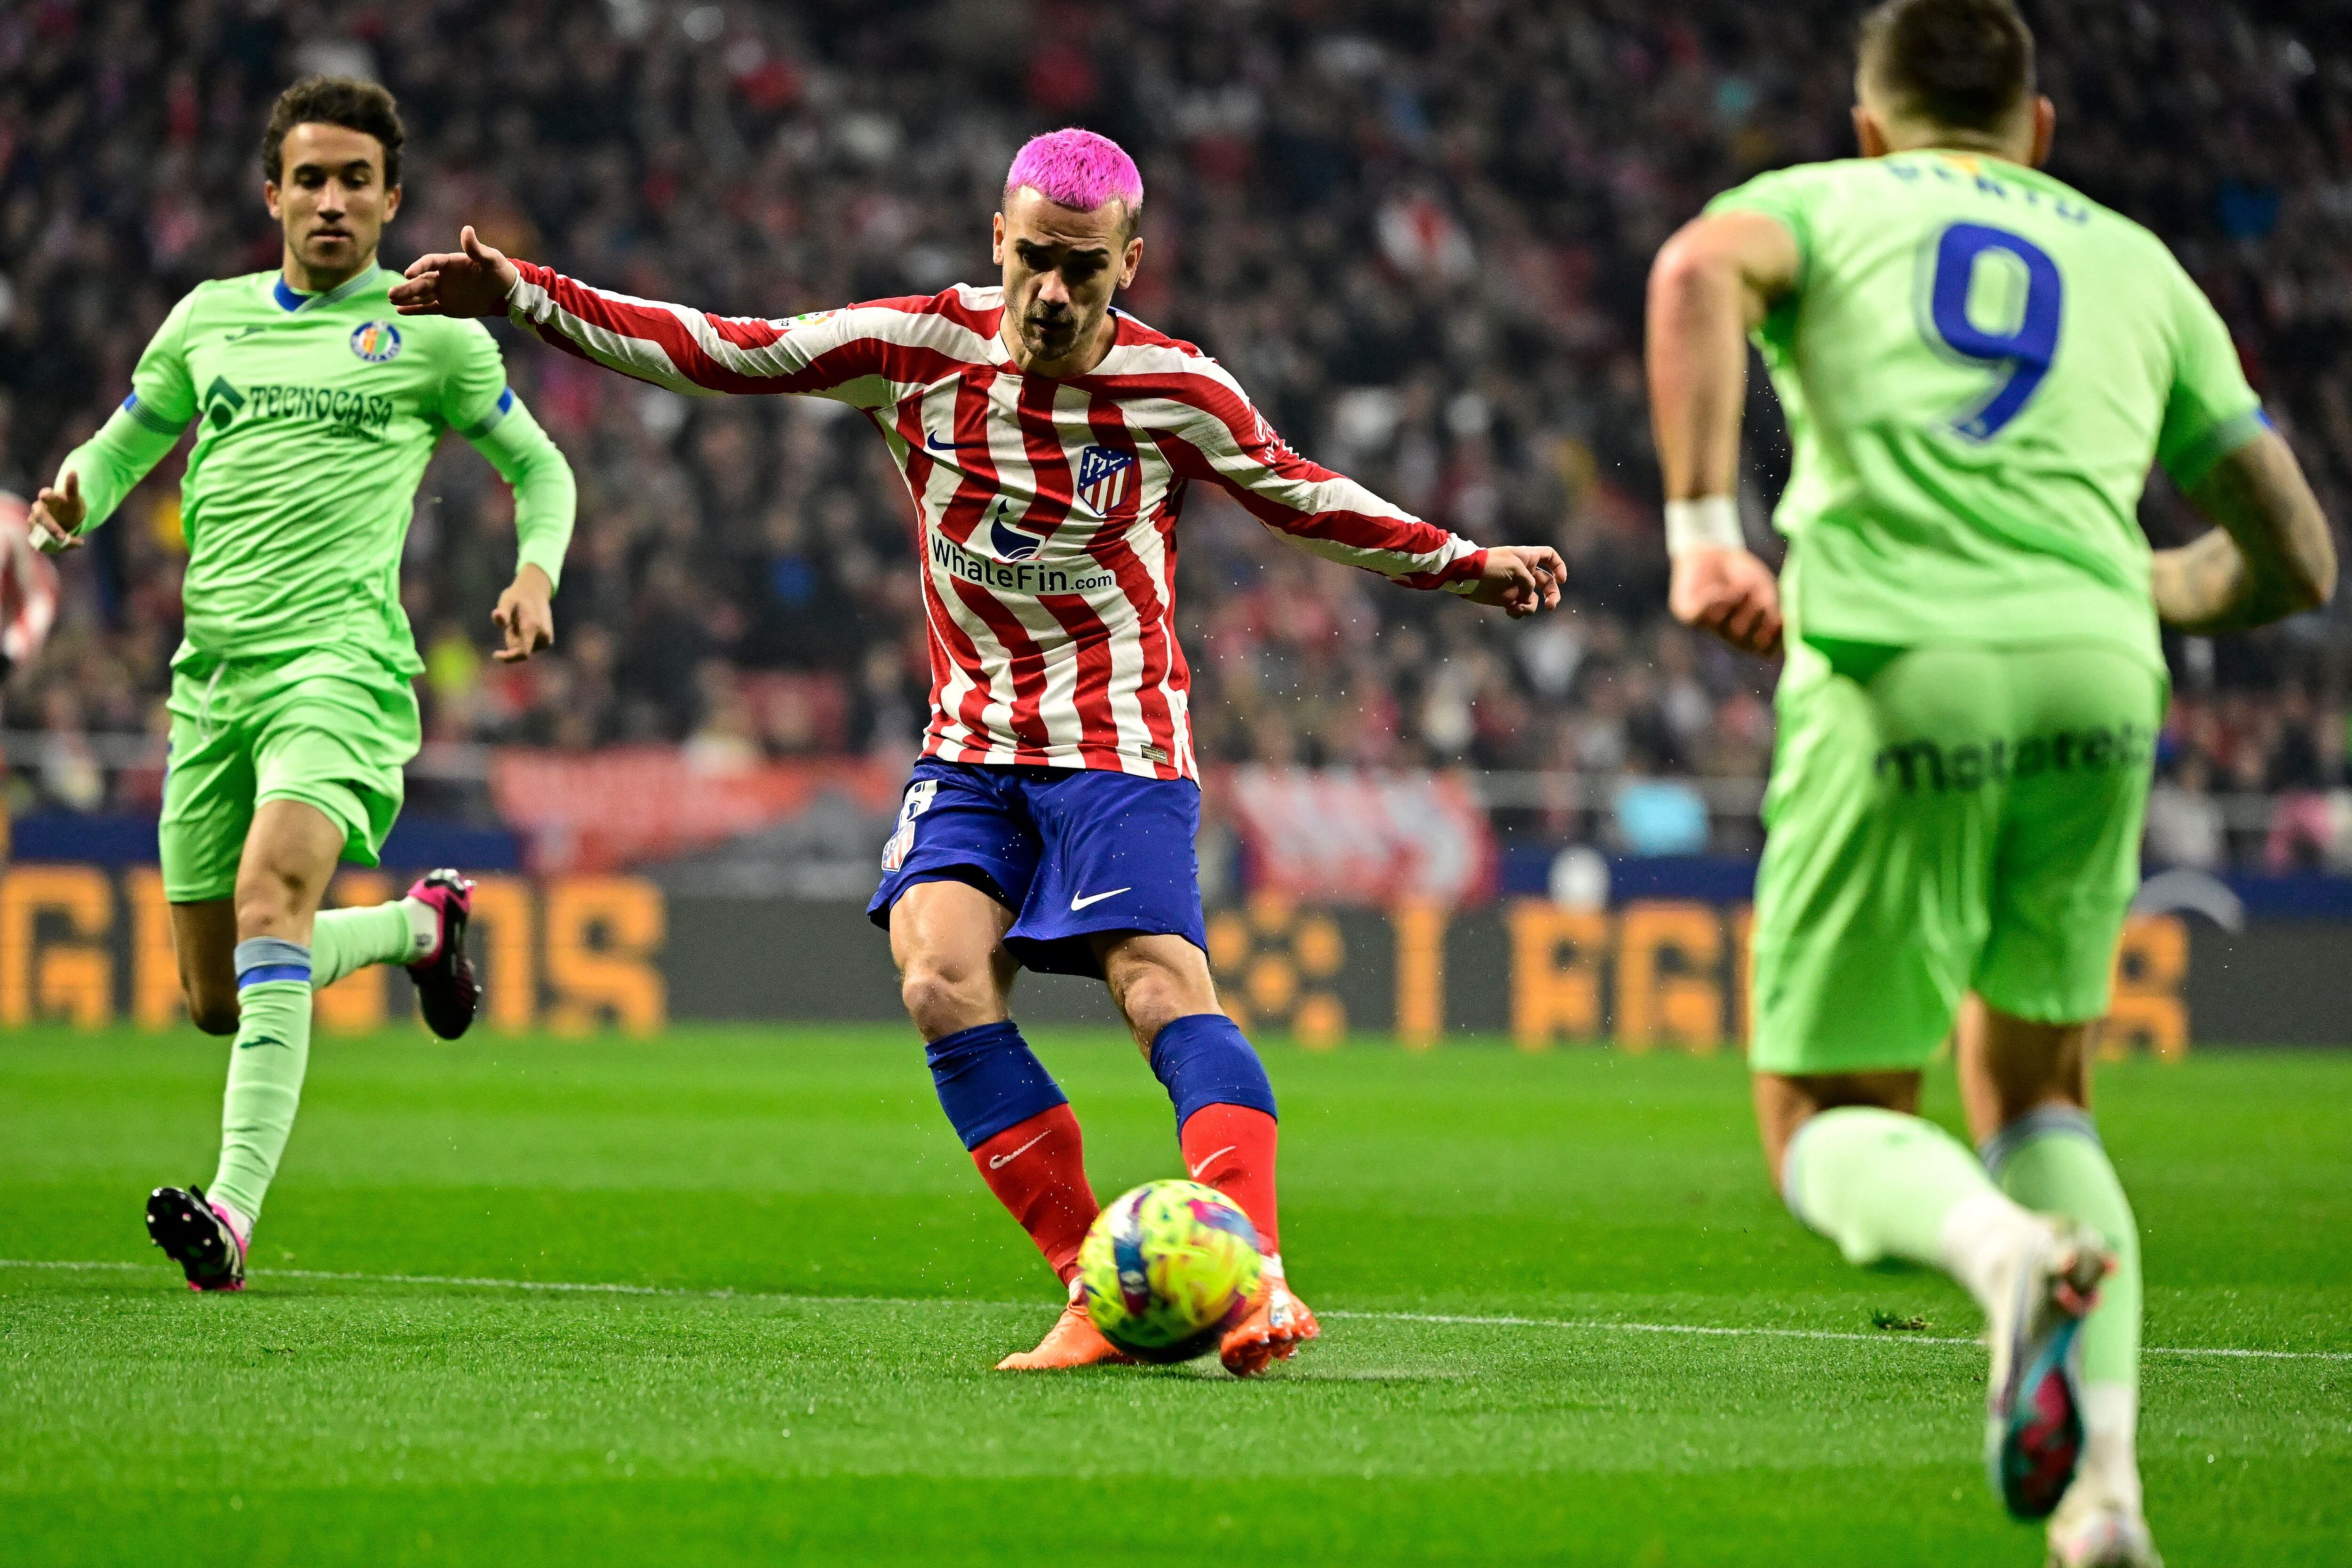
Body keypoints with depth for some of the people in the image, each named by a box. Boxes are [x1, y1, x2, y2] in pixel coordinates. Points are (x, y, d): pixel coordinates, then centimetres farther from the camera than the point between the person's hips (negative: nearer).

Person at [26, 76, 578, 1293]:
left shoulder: (430, 331, 7)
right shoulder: (208, 318, 16)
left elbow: (539, 466, 17)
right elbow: (119, 449, 25)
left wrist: (536, 571, -3)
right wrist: (75, 501, 2)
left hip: (342, 656, -5)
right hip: (214, 670, 5)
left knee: (272, 887, -31)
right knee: (216, 999, 7)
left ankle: (235, 1210, -40)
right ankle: (419, 925, 37)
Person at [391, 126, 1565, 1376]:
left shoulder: (1176, 391, -8)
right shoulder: (919, 351, -5)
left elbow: (1299, 498, 9)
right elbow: (713, 353, -2)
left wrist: (1463, 565, 9)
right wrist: (522, 296, -7)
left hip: (1118, 742, -3)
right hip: (971, 743, 3)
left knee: (1162, 985, -21)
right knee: (940, 976, -18)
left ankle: (1258, 1276, -28)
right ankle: (1099, 1293, -15)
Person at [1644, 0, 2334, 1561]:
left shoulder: (1816, 202, 20)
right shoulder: (2137, 261, 27)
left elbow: (1698, 274, -7)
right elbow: (2294, 560, 26)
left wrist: (1704, 528, -13)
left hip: (1895, 672, -3)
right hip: (2097, 676, 3)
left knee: (1830, 1123, 10)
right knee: (2037, 1094, 21)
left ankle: (2008, 1251, -25)